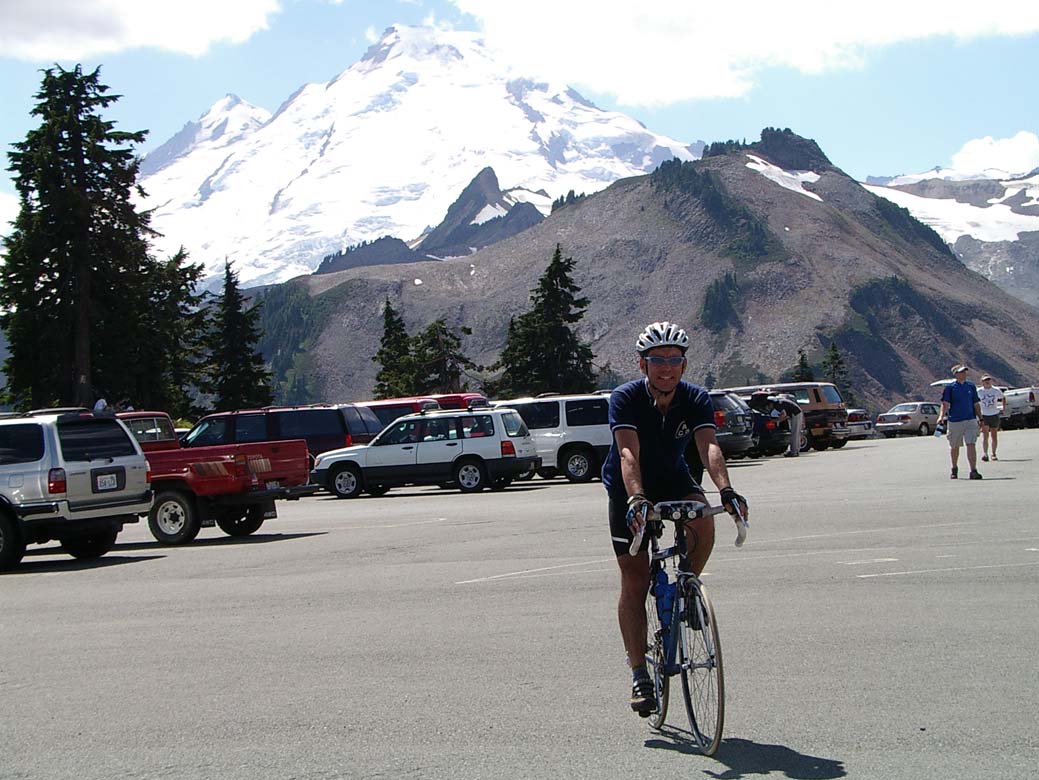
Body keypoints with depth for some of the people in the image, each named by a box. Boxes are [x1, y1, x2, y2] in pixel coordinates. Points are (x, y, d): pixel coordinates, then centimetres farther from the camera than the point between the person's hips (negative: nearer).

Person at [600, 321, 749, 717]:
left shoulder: (696, 399, -17)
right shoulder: (625, 398, -24)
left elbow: (709, 446, -32)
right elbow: (628, 453, -38)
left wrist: (726, 490, -50)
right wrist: (636, 499, -54)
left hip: (673, 479, 2)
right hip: (629, 487, -2)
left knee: (703, 523, -31)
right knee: (634, 581, -6)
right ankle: (639, 674, 2)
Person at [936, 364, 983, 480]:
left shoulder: (971, 386, 10)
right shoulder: (950, 387, 0)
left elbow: (976, 404, 15)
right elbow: (945, 404, -6)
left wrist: (980, 418, 11)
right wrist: (941, 416, -20)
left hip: (971, 420, 1)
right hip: (954, 421, -1)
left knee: (971, 445, -11)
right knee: (954, 447, 11)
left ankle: (973, 471, -15)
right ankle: (954, 469, 31)